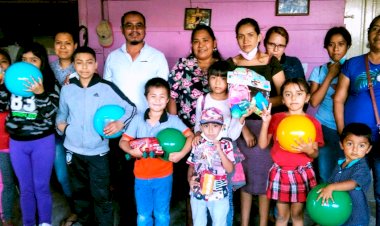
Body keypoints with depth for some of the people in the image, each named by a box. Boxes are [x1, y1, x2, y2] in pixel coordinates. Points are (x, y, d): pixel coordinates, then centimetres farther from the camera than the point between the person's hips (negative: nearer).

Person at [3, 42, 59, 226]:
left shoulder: (50, 84, -6)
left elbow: (50, 114, -14)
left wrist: (41, 94, -28)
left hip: (42, 142, -3)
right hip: (17, 143, 3)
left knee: (41, 187, 6)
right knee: (25, 188, 14)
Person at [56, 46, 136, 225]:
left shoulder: (106, 88, -8)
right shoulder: (67, 89, 2)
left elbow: (131, 108, -6)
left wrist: (120, 123, -22)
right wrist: (60, 123, -4)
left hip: (98, 152, -3)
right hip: (73, 151, 4)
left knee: (101, 196, 0)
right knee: (79, 193, 18)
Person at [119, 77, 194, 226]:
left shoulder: (173, 120, -7)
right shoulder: (138, 119, -4)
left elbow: (191, 136, -9)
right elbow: (123, 141, -2)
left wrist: (181, 154, -22)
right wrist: (131, 151, -22)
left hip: (164, 176, -1)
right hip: (141, 176, 1)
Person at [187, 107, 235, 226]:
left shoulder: (226, 144, -9)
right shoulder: (197, 145, -2)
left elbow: (230, 169, -16)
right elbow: (191, 167, 5)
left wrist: (219, 150, -22)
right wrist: (190, 179, -13)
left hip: (219, 195, -2)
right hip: (197, 193, 2)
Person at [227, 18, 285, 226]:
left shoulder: (271, 62, -1)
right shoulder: (231, 64, 1)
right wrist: (244, 129, -12)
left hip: (266, 124, -1)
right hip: (241, 124, 1)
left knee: (264, 173, 2)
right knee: (245, 173, 8)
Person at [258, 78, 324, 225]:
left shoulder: (313, 123, -4)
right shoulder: (276, 118, -1)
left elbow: (315, 154, -3)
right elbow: (262, 145, -3)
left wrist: (309, 150, -25)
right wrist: (266, 122, -13)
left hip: (302, 173, -1)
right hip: (280, 171, 1)